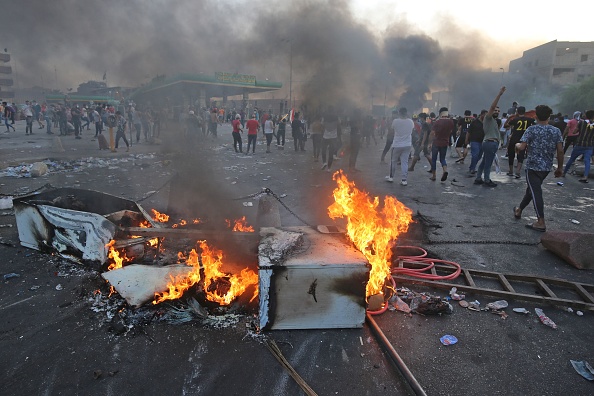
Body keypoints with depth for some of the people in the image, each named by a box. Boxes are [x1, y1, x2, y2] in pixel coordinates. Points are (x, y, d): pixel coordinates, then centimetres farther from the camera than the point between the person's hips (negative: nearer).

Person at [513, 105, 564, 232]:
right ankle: (519, 210, 37)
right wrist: (560, 167, 8)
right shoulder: (556, 131, 2)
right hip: (547, 167, 5)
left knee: (536, 192, -5)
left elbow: (521, 147, -17)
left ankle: (541, 222, -8)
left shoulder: (531, 129, -9)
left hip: (533, 166, -5)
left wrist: (517, 145, 7)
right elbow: (560, 151, -1)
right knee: (531, 189, 21)